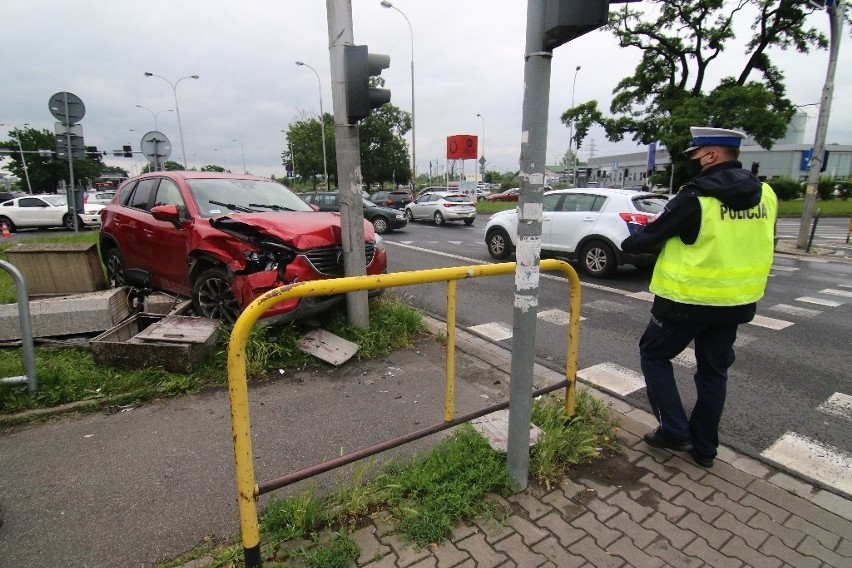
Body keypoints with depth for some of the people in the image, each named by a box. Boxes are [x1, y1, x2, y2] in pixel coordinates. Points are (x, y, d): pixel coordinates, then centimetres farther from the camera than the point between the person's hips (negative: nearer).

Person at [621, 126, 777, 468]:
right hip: (737, 301, 7)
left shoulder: (696, 198, -18)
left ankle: (675, 431, 13)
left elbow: (649, 237, -11)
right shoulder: (765, 195, 4)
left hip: (688, 300, -7)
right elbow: (746, 243, 15)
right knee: (714, 370, 18)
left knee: (654, 355, 14)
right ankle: (704, 447, 28)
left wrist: (630, 243, 11)